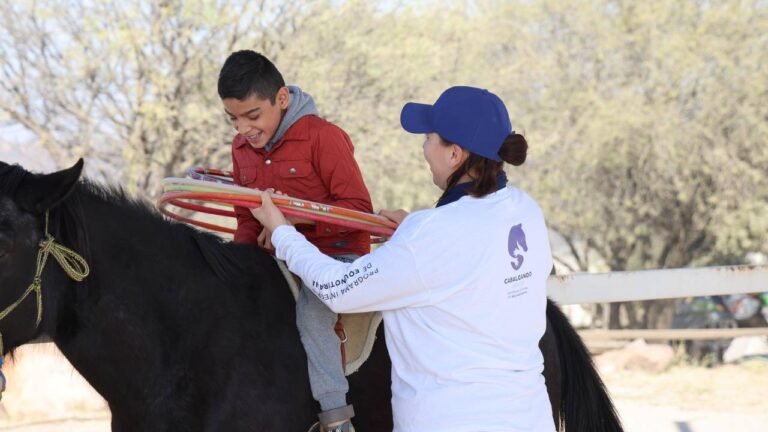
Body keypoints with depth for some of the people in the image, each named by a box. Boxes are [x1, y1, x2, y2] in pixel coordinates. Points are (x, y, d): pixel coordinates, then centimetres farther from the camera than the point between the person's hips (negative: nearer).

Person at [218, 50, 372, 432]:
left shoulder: (322, 136, -14)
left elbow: (358, 209, -16)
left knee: (310, 309, -34)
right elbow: (247, 218, 19)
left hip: (335, 253, -8)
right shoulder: (242, 147, 8)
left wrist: (295, 217, -27)